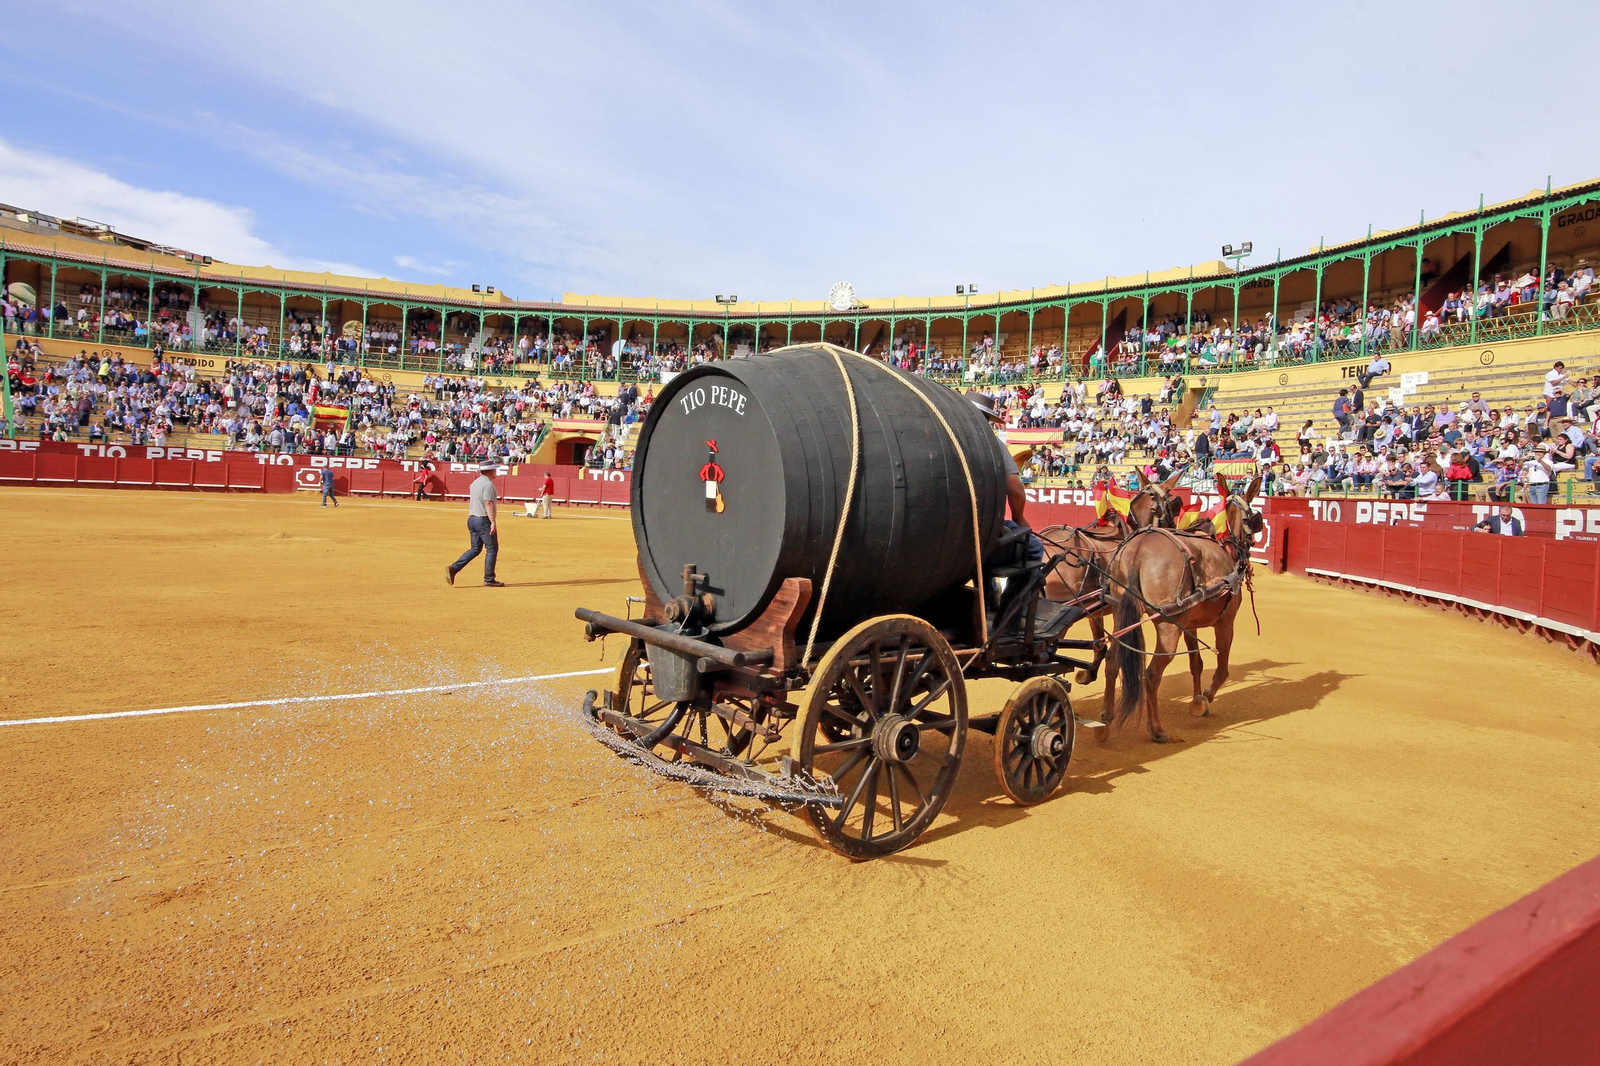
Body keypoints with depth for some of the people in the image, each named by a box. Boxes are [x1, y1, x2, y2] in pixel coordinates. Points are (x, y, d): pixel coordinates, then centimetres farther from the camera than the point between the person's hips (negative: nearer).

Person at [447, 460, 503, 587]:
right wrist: (493, 522, -24)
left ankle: (453, 568, 0)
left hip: (472, 519, 9)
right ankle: (489, 580, 2)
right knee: (492, 549, 1)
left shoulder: (474, 483, 15)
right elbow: (488, 504, -22)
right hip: (484, 520, -9)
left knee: (475, 549, 14)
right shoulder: (488, 484, -14)